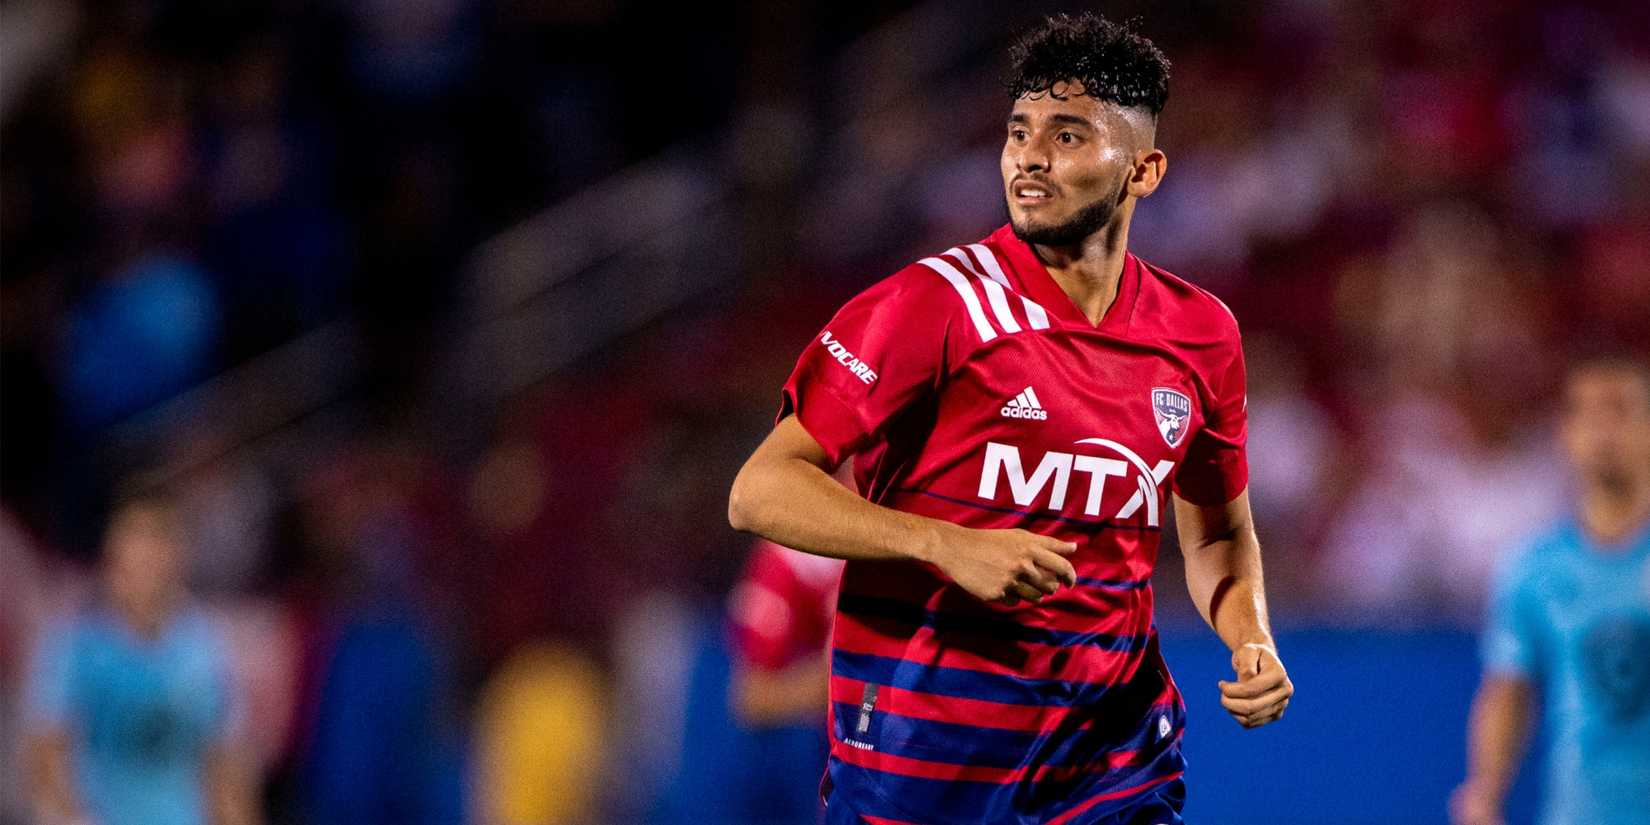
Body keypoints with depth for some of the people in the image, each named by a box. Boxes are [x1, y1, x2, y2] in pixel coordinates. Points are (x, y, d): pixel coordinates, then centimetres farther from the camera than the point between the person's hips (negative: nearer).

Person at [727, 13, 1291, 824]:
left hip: (1116, 753, 4)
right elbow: (761, 491, -13)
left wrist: (1250, 640, 1)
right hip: (922, 751, -4)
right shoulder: (937, 303, -10)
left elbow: (1218, 534, 22)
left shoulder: (1201, 332, 6)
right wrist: (949, 546, -24)